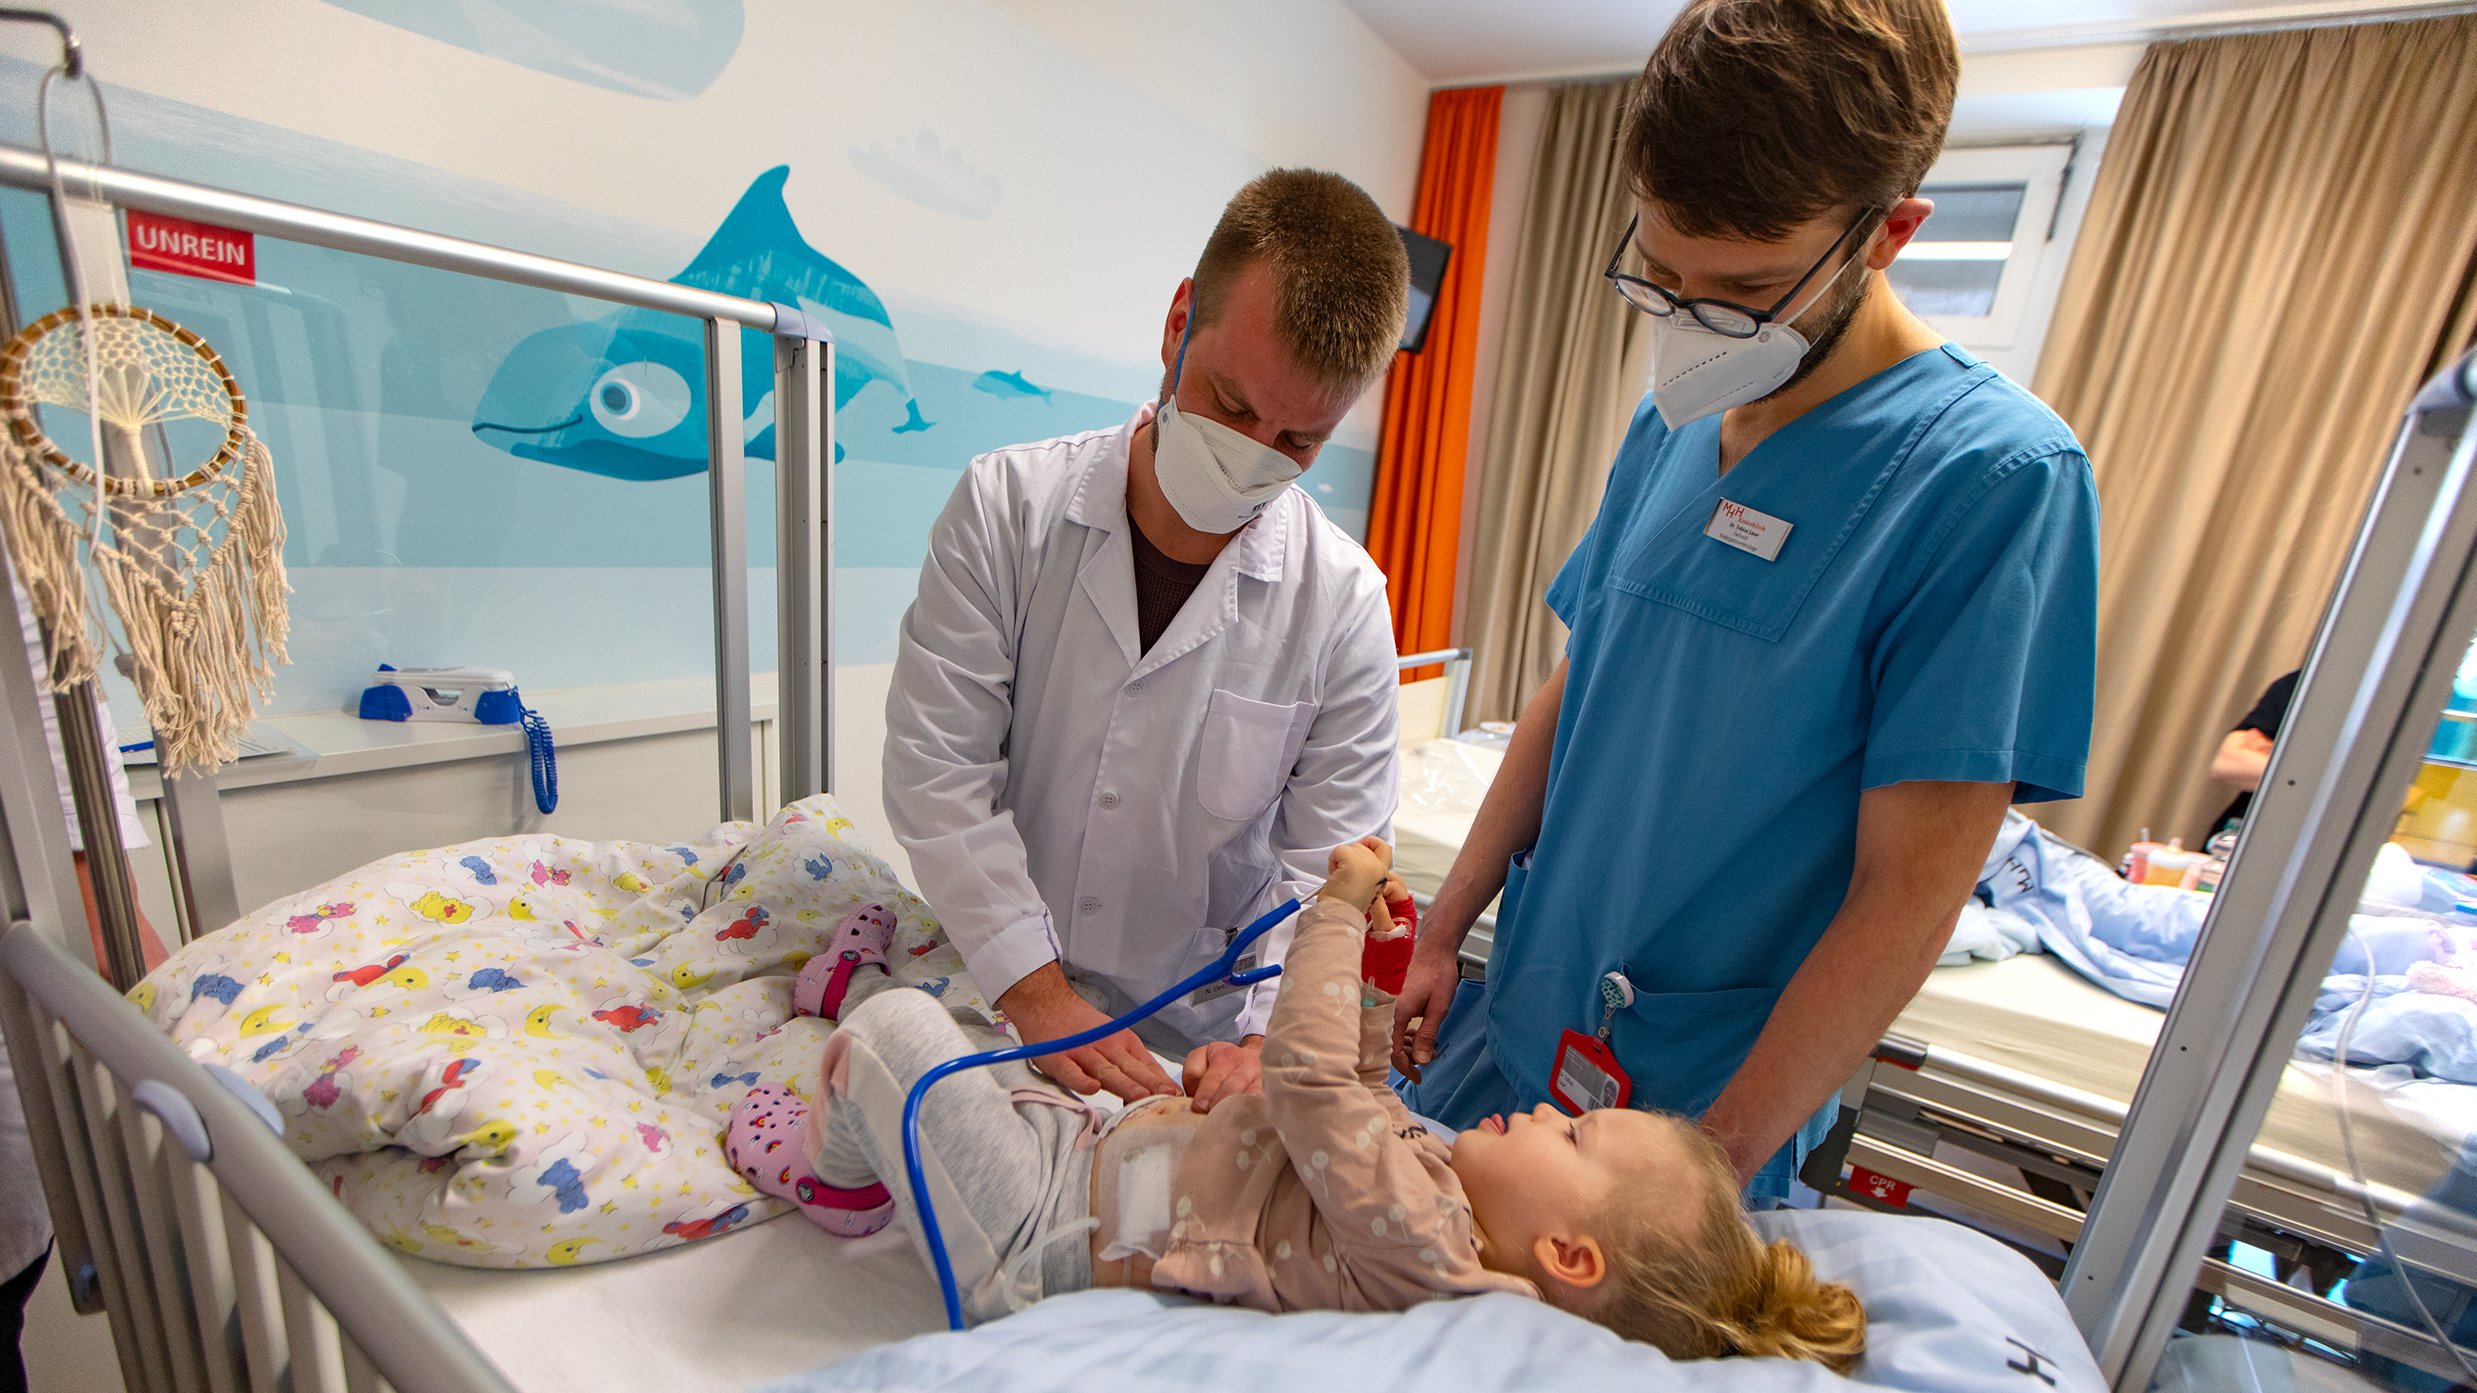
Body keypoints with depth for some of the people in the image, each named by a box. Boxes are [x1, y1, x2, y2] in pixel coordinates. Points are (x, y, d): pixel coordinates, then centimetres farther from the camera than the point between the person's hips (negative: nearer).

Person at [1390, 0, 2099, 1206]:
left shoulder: (1995, 477, -18)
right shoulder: (1671, 420, 0)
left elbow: (1907, 898, -18)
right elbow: (1570, 694, 4)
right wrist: (1443, 931, 4)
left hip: (1701, 1102, -5)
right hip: (1512, 1023, 6)